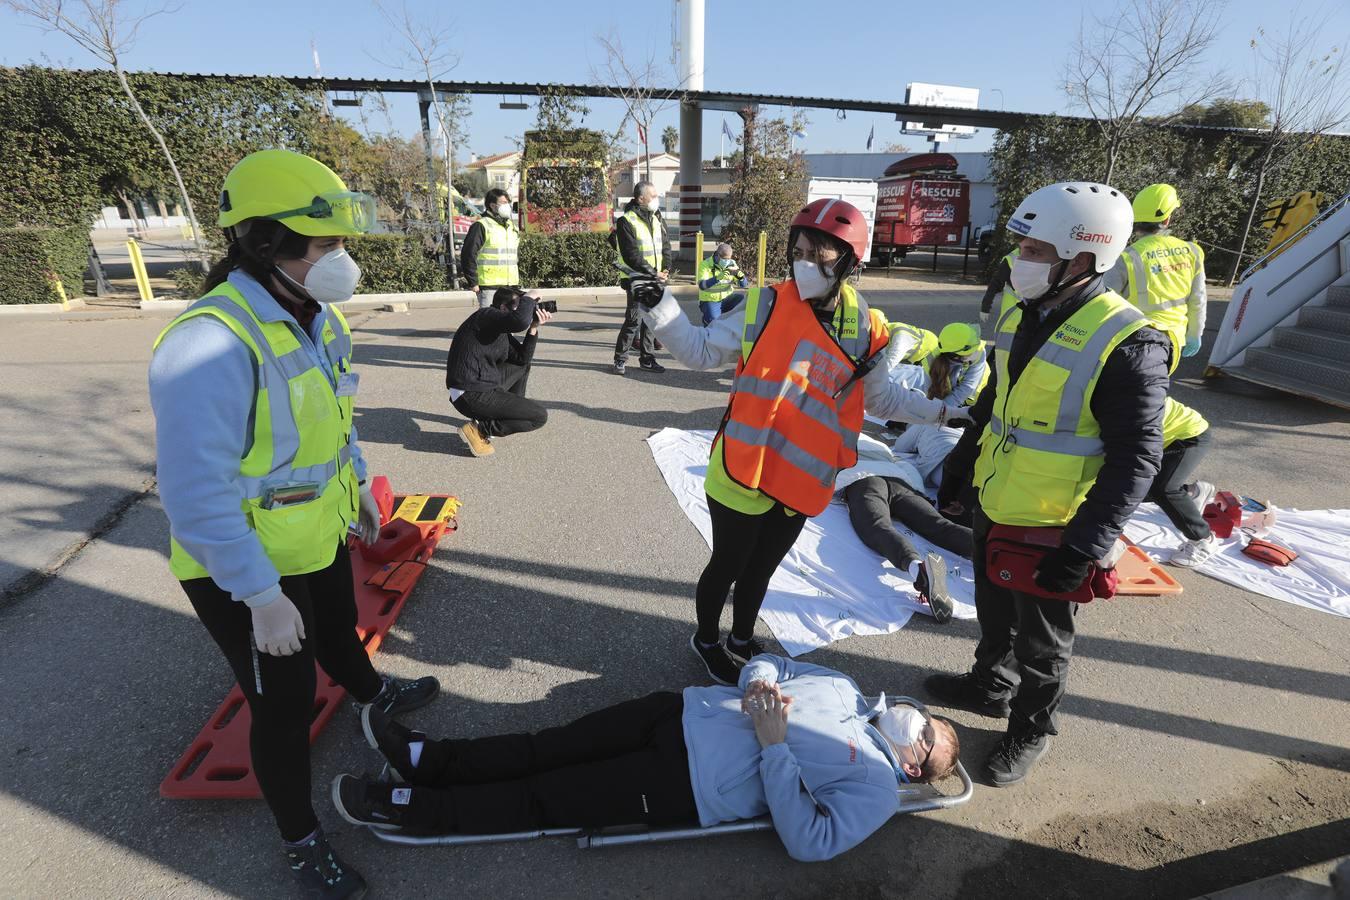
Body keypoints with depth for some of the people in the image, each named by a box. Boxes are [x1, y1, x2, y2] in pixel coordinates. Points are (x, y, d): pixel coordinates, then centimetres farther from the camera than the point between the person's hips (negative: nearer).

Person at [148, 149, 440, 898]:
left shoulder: (315, 317, -3)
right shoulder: (213, 347, -32)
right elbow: (196, 499, -31)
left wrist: (357, 484, 19)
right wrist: (263, 597, -25)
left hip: (319, 537, 8)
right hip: (246, 571, -7)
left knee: (339, 634, 33)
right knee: (285, 706, 11)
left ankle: (373, 694, 65)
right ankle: (300, 839, 36)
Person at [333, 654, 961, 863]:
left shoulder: (877, 789, -3)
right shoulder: (845, 688, 14)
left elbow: (809, 842, -15)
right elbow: (766, 662, 16)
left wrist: (774, 747, -19)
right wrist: (757, 684, -7)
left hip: (690, 785, -5)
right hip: (686, 713, 5)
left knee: (546, 800, -6)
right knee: (552, 748, -2)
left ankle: (414, 809, 4)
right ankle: (428, 759, 9)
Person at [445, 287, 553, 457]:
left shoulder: (500, 328, 14)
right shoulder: (487, 315, -15)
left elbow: (522, 357, 13)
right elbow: (520, 321, -34)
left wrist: (534, 328, 3)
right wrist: (528, 299, -14)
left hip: (484, 384, 10)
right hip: (472, 396, -10)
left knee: (523, 364, 26)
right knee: (540, 416, -7)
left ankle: (514, 411, 27)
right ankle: (479, 429, -8)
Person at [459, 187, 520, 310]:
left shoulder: (512, 227, 18)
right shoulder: (481, 226, -6)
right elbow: (468, 254, -10)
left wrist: (517, 281, 21)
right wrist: (473, 282, -12)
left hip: (511, 287, 7)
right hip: (489, 287, -7)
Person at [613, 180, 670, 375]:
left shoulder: (657, 219, 13)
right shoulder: (626, 221, -10)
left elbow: (665, 248, 13)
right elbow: (631, 256, -16)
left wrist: (664, 271, -4)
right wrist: (653, 273, -18)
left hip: (656, 280, 7)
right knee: (634, 320, -8)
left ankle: (647, 358, 19)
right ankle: (620, 359, 5)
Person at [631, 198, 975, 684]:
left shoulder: (864, 330, 0)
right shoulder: (765, 306, -9)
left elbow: (882, 398, 12)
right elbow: (700, 350, -4)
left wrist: (944, 410, 7)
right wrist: (661, 307, -15)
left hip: (803, 481, 4)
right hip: (742, 473, -3)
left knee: (761, 568, 24)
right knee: (728, 565, 14)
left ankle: (742, 639, 50)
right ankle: (706, 639, 43)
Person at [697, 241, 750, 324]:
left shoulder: (732, 264, -1)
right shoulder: (705, 264, -14)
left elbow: (744, 285, -4)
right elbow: (702, 285, -30)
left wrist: (740, 276, -28)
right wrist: (718, 278, -45)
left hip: (726, 299, 4)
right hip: (710, 301, -4)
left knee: (742, 299, -23)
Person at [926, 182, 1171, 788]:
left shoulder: (1126, 345, -22)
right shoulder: (1019, 316, 1)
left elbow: (1135, 461, -20)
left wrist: (1084, 548, -23)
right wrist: (957, 469, 17)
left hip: (1050, 529, -6)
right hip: (993, 508, 7)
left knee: (1041, 642, 16)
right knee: (994, 615, 26)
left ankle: (1030, 729, 39)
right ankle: (990, 687, 50)